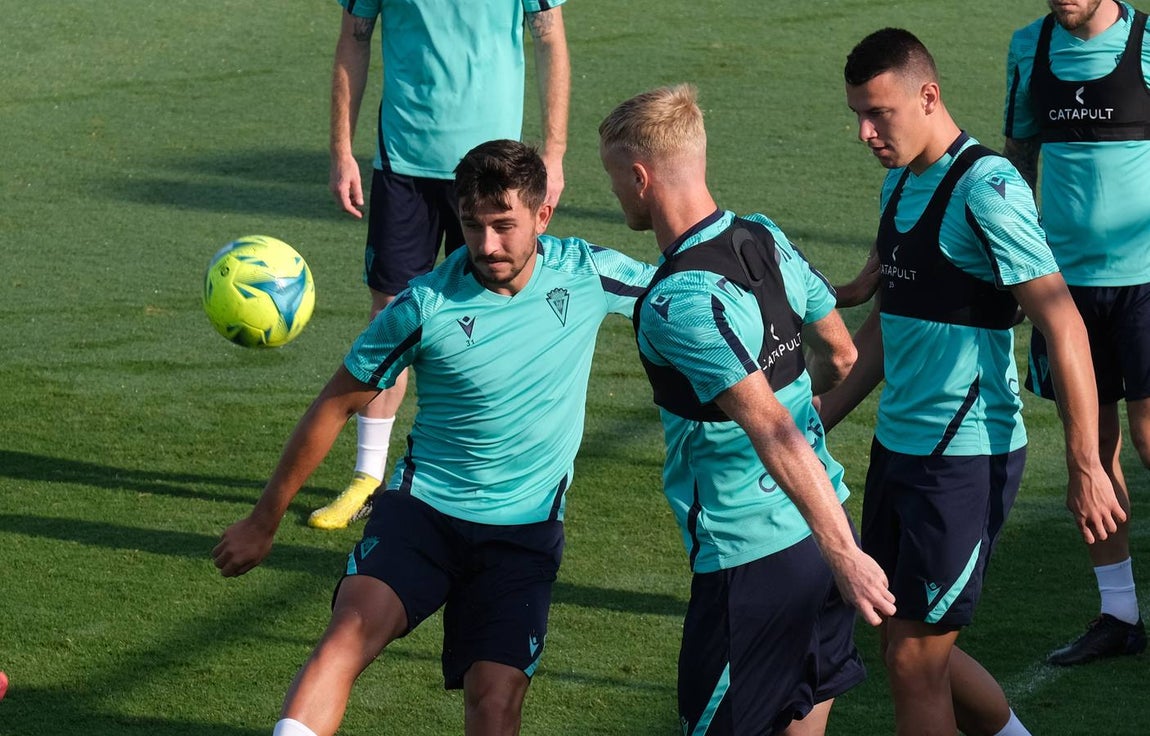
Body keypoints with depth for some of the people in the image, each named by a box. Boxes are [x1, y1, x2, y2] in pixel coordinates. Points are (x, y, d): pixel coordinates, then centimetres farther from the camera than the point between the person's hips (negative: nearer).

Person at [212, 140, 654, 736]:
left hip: (526, 530, 2)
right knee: (355, 626, -27)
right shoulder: (425, 307, -12)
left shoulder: (588, 275, -7)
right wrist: (264, 521, 4)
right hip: (424, 506, -2)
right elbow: (336, 405, -1)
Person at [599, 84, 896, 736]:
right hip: (820, 528, 8)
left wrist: (845, 556, -27)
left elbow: (775, 433, -27)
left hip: (750, 555, -8)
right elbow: (842, 354, 14)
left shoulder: (678, 303, -22)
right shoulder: (768, 238, 3)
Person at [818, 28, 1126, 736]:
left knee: (915, 663, -5)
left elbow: (1064, 328, -20)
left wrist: (1085, 466, -22)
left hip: (965, 459, -9)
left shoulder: (986, 190, -17)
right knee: (909, 646, 15)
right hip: (897, 447, 9)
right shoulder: (900, 184, 11)